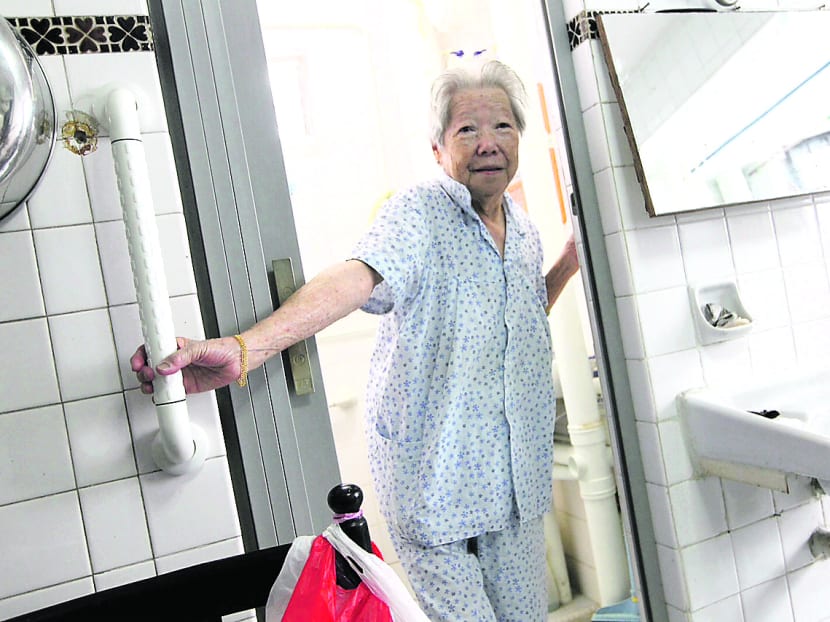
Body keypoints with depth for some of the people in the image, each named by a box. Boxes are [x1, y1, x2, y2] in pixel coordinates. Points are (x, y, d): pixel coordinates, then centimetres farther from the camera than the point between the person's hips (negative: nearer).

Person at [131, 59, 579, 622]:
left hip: (517, 483, 7)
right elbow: (354, 279, -33)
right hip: (435, 478, -6)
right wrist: (243, 348, -49)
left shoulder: (525, 231, 9)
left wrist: (566, 266, 7)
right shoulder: (419, 212, -13)